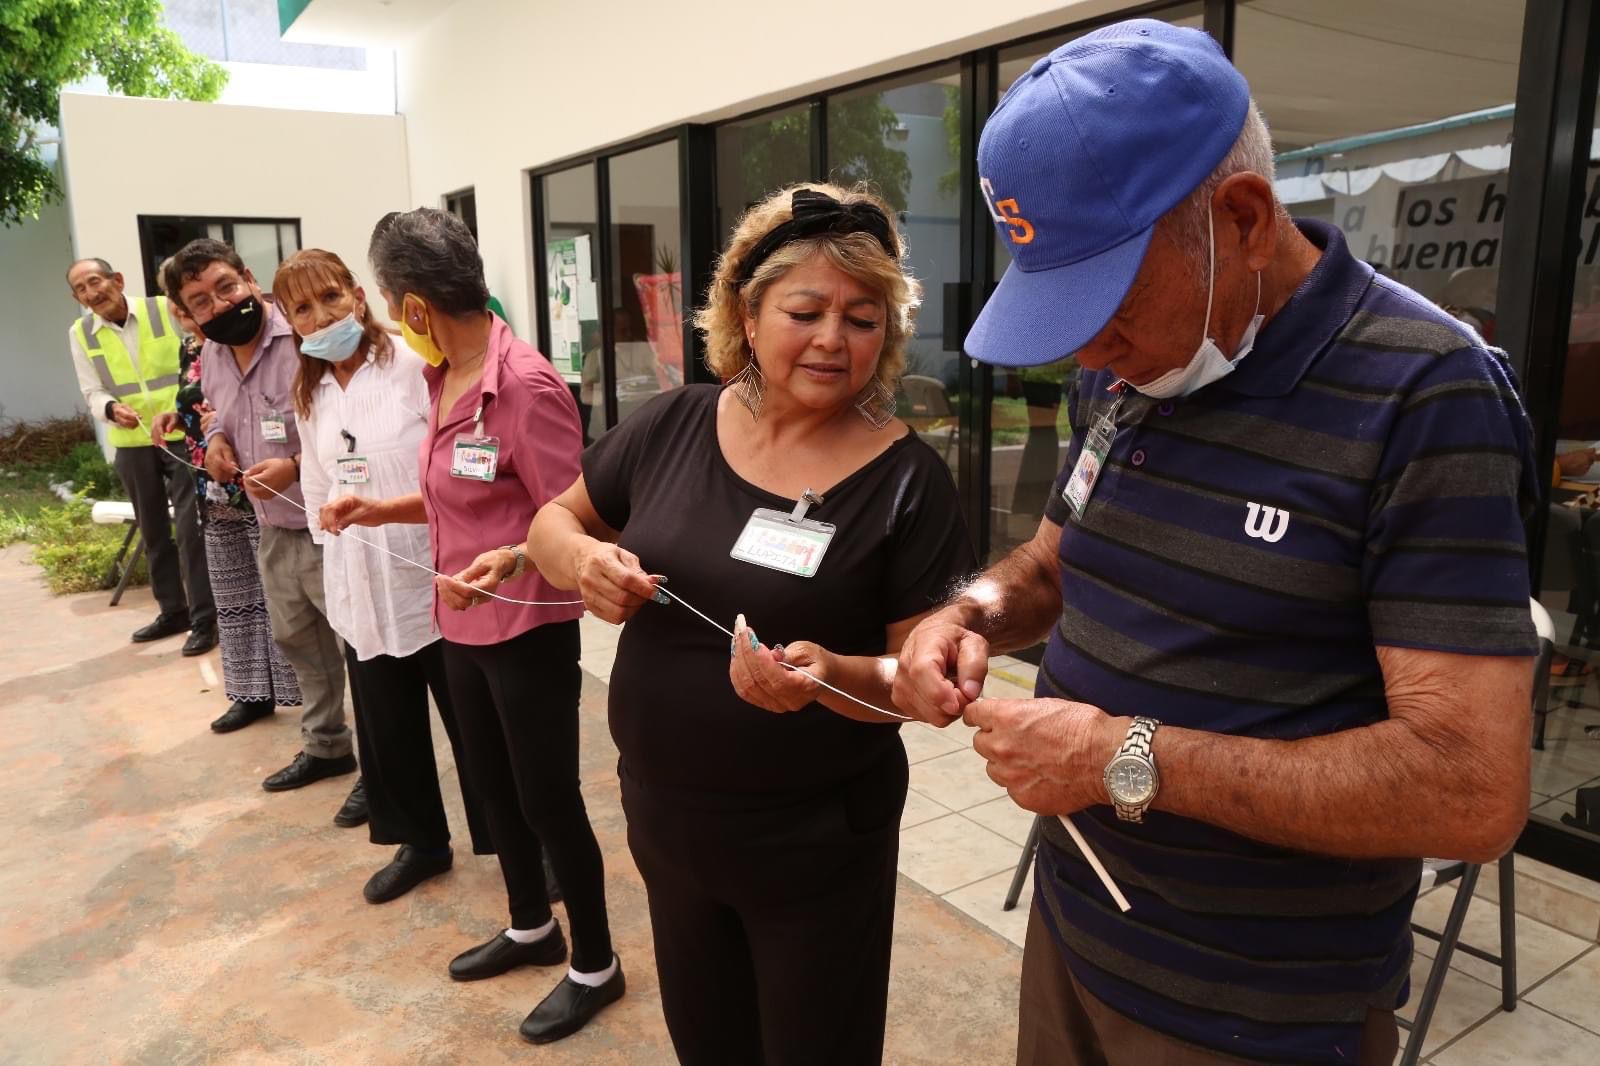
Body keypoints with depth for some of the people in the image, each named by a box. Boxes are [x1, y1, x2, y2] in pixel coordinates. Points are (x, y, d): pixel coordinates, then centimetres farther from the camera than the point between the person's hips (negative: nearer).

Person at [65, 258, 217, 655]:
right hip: (131, 443, 4)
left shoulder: (167, 309, -8)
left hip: (183, 433, -4)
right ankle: (173, 610, 29)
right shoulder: (80, 334, 2)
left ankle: (204, 618, 1)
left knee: (189, 526, -7)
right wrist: (111, 408, -20)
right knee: (153, 530, 14)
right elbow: (92, 392, 2)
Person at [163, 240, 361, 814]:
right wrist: (217, 439, 2)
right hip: (274, 529, 9)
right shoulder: (211, 356, 7)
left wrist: (297, 468, -27)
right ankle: (326, 745, 41)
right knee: (296, 640, 22)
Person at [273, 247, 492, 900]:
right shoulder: (309, 396, 10)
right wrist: (334, 571, 16)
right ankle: (421, 842, 37)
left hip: (434, 577, -6)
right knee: (387, 727, 17)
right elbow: (317, 490, 17)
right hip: (363, 590, 6)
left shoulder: (412, 364, -12)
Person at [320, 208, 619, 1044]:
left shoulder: (526, 386, -23)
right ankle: (530, 928, 45)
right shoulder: (444, 378, 4)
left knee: (548, 800, 6)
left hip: (528, 630, -9)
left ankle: (595, 966, 28)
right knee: (493, 787, 22)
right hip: (464, 626, 9)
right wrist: (379, 510, 11)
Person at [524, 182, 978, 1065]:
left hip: (816, 843, -3)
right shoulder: (672, 426, -5)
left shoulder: (907, 479, -15)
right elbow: (552, 523, 8)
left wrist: (831, 675, -33)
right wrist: (583, 561, -14)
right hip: (663, 819, 4)